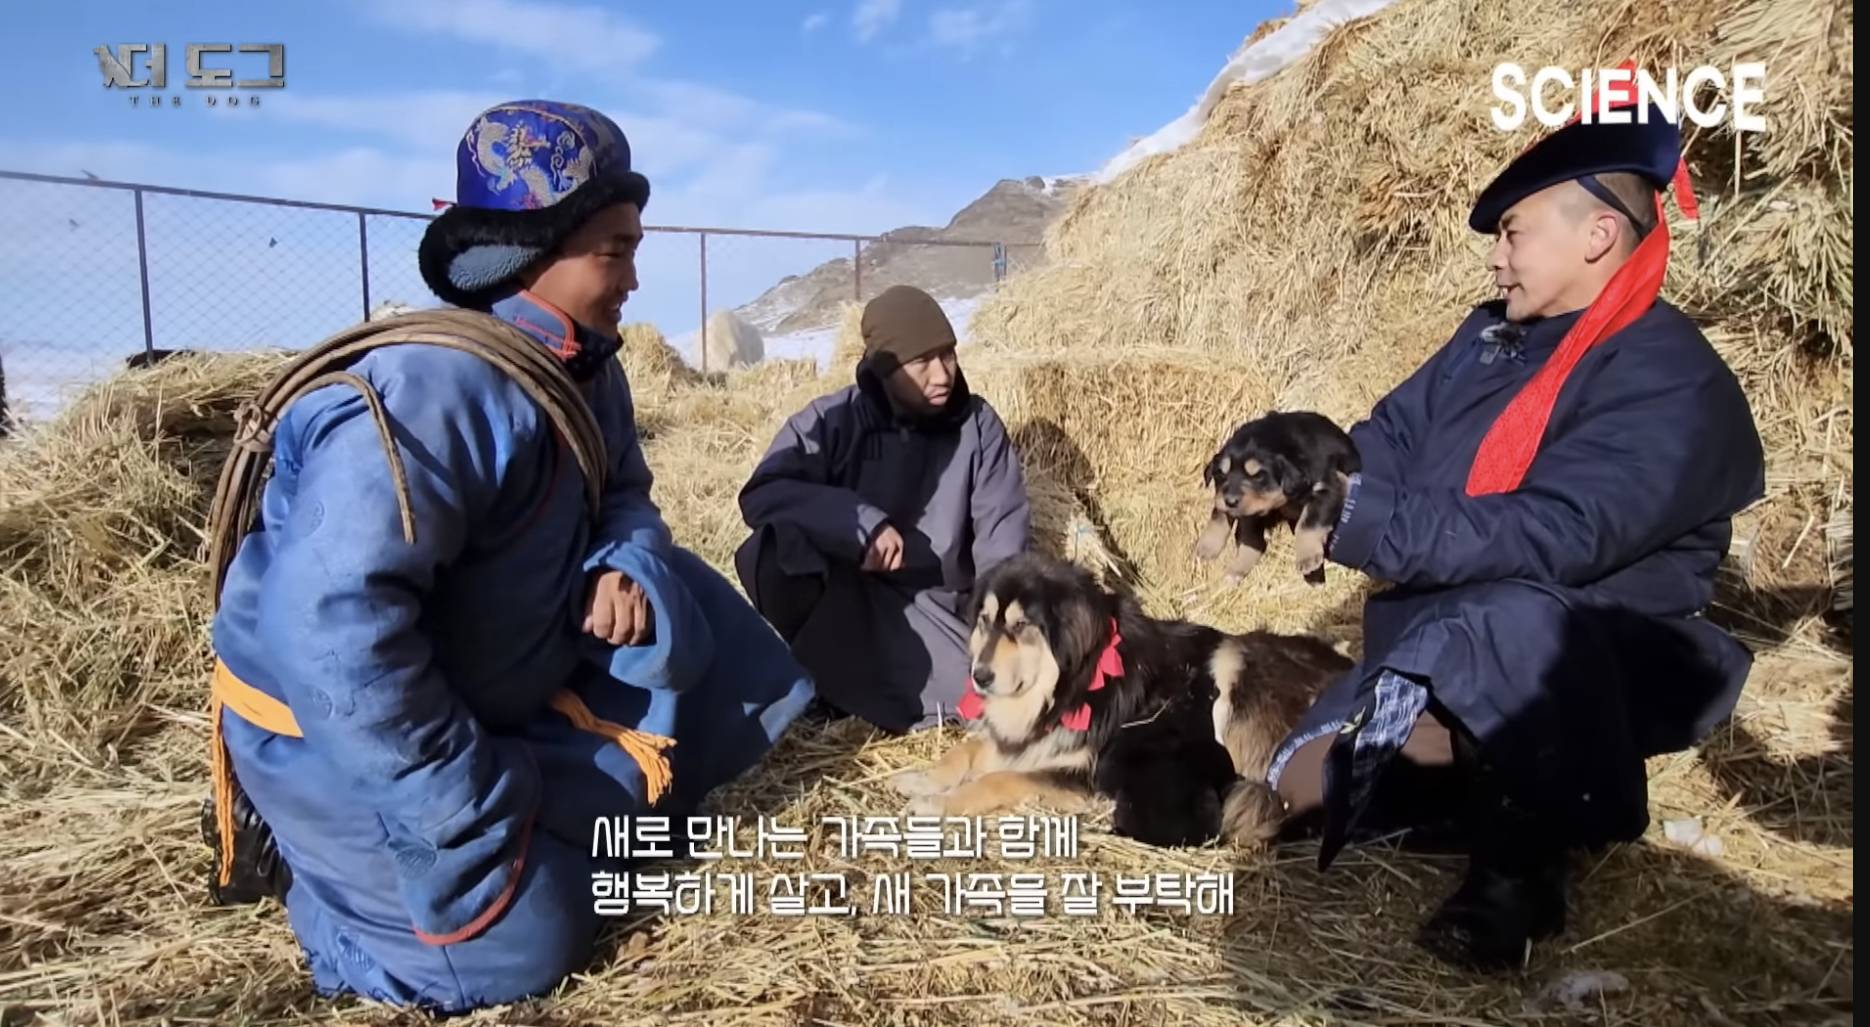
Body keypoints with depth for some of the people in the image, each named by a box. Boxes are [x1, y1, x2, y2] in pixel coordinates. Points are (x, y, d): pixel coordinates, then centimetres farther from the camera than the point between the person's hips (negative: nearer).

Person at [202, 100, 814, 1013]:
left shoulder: (585, 371, -2)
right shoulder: (433, 391, -32)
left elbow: (623, 498, 7)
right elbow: (328, 621, -37)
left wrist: (628, 571, -20)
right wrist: (466, 809, -28)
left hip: (486, 690, 9)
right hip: (326, 722, -8)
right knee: (524, 946, -9)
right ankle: (292, 837, 9)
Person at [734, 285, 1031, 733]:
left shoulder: (977, 423, -3)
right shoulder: (832, 420, -9)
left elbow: (1003, 528, -3)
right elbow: (761, 495, -19)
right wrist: (860, 523, -31)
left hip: (930, 605, 2)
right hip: (837, 594, -2)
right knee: (777, 546, -31)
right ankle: (816, 678, -5)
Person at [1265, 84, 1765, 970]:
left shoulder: (1674, 385, -17)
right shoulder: (1490, 336, 7)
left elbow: (1552, 536, -30)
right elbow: (1387, 443, 6)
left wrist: (1352, 528, -31)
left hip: (1569, 674, -6)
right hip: (1425, 653, 7)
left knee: (1509, 620, -41)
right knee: (1302, 789, -6)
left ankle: (1520, 859, -19)